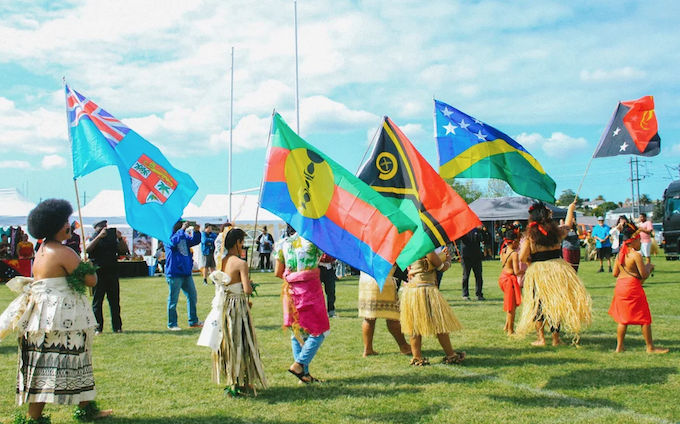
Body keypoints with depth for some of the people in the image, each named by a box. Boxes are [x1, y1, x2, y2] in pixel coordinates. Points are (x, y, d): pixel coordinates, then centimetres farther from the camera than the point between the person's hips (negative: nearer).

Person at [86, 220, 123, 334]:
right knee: (97, 301, 0)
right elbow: (87, 249, -15)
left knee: (115, 301, 3)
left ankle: (117, 326, 8)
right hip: (98, 273, -3)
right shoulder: (93, 240, 7)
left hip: (112, 272, 3)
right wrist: (99, 236, -20)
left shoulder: (112, 239, 16)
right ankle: (98, 328, 4)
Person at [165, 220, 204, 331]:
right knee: (173, 300, 1)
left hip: (186, 273, 8)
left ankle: (193, 321, 25)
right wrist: (182, 229, -29)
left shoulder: (184, 236, 10)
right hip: (174, 274, -7)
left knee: (192, 296, 14)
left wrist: (196, 231, -10)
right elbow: (173, 242, -29)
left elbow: (195, 241, 8)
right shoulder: (168, 237, -9)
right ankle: (172, 324, 12)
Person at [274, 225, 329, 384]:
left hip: (291, 291, 5)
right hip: (310, 288, -5)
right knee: (319, 330, 5)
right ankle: (299, 364, -7)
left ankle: (304, 373, 13)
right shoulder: (312, 239, -7)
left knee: (297, 331, 13)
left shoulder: (282, 244, 6)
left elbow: (277, 272, 6)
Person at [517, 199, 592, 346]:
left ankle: (541, 338, 5)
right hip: (557, 270, 2)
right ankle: (556, 338, 14)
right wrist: (571, 209, 41)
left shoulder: (530, 235, -7)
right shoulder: (557, 231, 1)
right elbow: (568, 225, 25)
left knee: (538, 305, 9)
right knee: (555, 304, 10)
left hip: (537, 272, -2)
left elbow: (522, 257, -11)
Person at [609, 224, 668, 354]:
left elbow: (615, 273, 11)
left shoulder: (620, 255, 7)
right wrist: (649, 267, 3)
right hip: (633, 288, -8)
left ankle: (619, 347, 18)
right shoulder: (636, 255, -16)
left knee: (623, 319, 16)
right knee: (645, 318, 4)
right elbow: (644, 275, -15)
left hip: (620, 287, 8)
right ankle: (650, 347, 11)